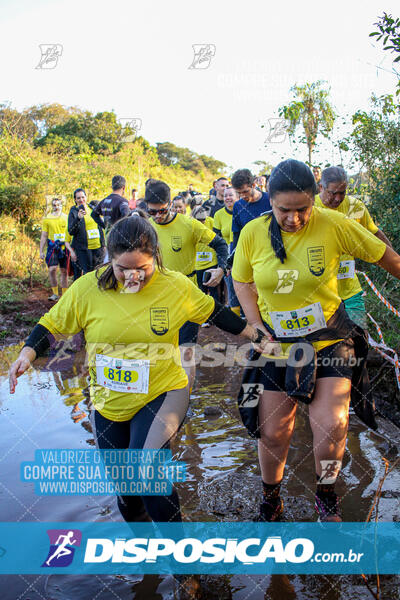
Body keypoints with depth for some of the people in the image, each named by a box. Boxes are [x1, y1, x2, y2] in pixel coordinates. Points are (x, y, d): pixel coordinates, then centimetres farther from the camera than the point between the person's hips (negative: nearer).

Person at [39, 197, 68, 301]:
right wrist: (41, 251, 5)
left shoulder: (66, 218, 7)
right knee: (52, 269, -13)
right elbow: (44, 236, 9)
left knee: (64, 271, 5)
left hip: (64, 247, 1)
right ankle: (55, 293, -1)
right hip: (52, 247, -1)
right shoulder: (47, 219, 6)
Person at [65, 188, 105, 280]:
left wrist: (103, 244, 16)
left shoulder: (93, 208, 12)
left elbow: (100, 226, 21)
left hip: (97, 247, 5)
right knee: (87, 274, -7)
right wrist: (78, 218, -25)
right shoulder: (73, 212, -2)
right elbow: (71, 231, -12)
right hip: (83, 248, -5)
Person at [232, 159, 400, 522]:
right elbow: (242, 282, 5)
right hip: (278, 346, 2)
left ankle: (326, 495, 19)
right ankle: (270, 499, 36)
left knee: (331, 424, -13)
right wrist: (258, 327, -5)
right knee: (272, 432, 7)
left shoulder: (334, 224, -14)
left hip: (330, 341, -1)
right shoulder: (253, 233, -9)